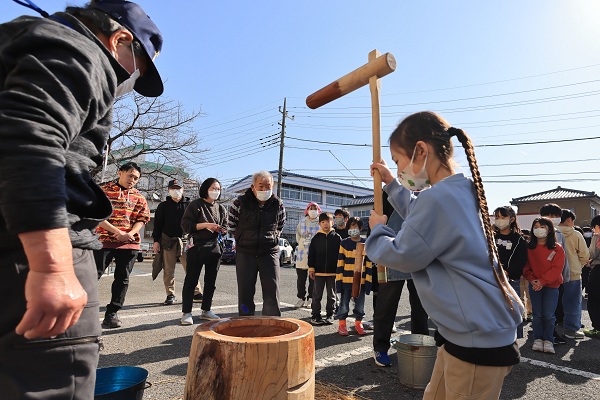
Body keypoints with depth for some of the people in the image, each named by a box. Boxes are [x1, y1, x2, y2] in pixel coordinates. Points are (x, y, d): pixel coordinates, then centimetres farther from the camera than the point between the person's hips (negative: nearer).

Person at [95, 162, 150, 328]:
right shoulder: (104, 190, 2)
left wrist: (131, 233, -10)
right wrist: (118, 232, -15)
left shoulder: (139, 196, 12)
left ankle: (112, 314, 18)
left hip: (130, 243, 4)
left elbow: (142, 217, 8)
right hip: (104, 240, -3)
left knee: (122, 278, 7)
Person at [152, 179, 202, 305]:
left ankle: (196, 293, 3)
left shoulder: (188, 205, 10)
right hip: (168, 241, 1)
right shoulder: (163, 206, 11)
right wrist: (156, 241, 0)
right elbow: (157, 224, 8)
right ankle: (170, 295, 15)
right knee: (168, 270, 4)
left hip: (185, 240, 0)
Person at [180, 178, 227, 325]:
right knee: (191, 280, -2)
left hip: (215, 247, 5)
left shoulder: (221, 208, 14)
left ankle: (206, 310, 22)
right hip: (197, 246, -5)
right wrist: (206, 225, -17)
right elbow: (186, 225, -8)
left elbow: (225, 227, 21)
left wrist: (222, 230, -3)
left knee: (211, 281, 10)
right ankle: (186, 312, 5)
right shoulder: (195, 205, -1)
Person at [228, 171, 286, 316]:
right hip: (245, 253, 0)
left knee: (272, 291, -2)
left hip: (270, 252, 1)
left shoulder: (278, 204, -2)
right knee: (245, 292, 6)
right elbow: (232, 225, 8)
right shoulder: (240, 203, -7)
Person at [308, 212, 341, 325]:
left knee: (331, 295, 10)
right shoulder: (316, 238, 2)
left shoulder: (337, 237, 1)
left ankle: (330, 315, 22)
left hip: (333, 272, 0)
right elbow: (311, 254, 4)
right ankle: (315, 315, 15)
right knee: (317, 294, 6)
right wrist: (311, 269, -1)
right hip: (319, 271, 0)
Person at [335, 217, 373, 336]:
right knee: (344, 303, 5)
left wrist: (368, 281, -1)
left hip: (361, 281, 2)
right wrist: (338, 280, -5)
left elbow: (369, 264, 5)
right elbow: (340, 263, -1)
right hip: (346, 280, -2)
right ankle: (342, 324, 18)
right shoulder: (344, 243, 0)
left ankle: (358, 324, 27)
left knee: (360, 305, 11)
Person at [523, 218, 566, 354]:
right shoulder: (529, 248, 2)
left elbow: (557, 268, -10)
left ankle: (548, 340, 13)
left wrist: (542, 281, -17)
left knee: (549, 315, -2)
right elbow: (526, 266, 3)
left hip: (551, 285, -2)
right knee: (537, 314, 6)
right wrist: (532, 280, -13)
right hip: (534, 285, 2)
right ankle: (538, 339, 17)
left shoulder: (557, 248, -4)